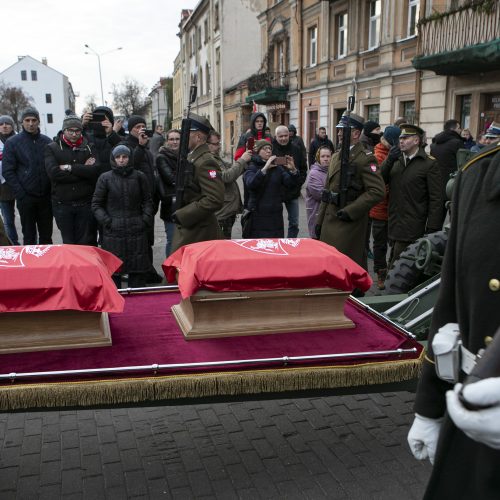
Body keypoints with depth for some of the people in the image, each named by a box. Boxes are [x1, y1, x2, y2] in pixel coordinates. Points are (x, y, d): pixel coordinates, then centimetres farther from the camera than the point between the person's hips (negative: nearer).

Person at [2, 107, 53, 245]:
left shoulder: (47, 141, 8)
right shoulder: (12, 143, 0)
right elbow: (7, 171, -4)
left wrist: (52, 191, -1)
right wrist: (21, 194, -12)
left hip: (46, 196, 2)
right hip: (26, 197, -2)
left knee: (46, 235, 10)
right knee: (29, 235, 5)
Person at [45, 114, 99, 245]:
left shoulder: (88, 147, 7)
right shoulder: (52, 148, 4)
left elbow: (95, 171, -10)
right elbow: (53, 173, -13)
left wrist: (70, 168, -13)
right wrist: (83, 170, -11)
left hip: (86, 203, 0)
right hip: (62, 204, 0)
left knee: (87, 244, 5)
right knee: (68, 243, 7)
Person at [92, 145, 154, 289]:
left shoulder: (139, 176, 6)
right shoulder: (105, 178, 2)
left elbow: (147, 200, 14)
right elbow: (96, 204, 7)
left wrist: (146, 218, 0)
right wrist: (106, 220, -5)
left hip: (137, 230, 1)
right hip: (114, 232, -1)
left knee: (138, 270, 3)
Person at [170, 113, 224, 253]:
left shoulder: (205, 162, -17)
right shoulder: (191, 157, 12)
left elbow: (215, 200, -25)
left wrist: (182, 215, -22)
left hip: (197, 231, -9)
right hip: (185, 227, 9)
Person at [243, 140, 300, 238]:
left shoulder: (278, 168, 11)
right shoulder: (251, 168, 0)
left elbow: (292, 183, 2)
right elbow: (250, 184, -21)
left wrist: (293, 170, -17)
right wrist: (265, 168, -30)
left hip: (276, 216, 4)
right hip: (257, 216, -4)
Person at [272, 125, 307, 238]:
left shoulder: (296, 149, 4)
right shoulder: (271, 149, -9)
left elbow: (303, 169, 12)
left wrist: (299, 182, -1)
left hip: (293, 192, 4)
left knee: (294, 223, 9)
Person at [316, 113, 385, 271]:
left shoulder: (365, 159, -10)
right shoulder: (337, 156, 15)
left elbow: (378, 191, -19)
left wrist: (350, 211, -21)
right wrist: (320, 220, 16)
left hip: (350, 222, -7)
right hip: (330, 220, 7)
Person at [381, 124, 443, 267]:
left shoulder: (430, 164, -6)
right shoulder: (396, 161, 14)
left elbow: (436, 200, -10)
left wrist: (432, 231, -15)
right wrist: (389, 161, -7)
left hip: (413, 229, -6)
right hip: (394, 227, 6)